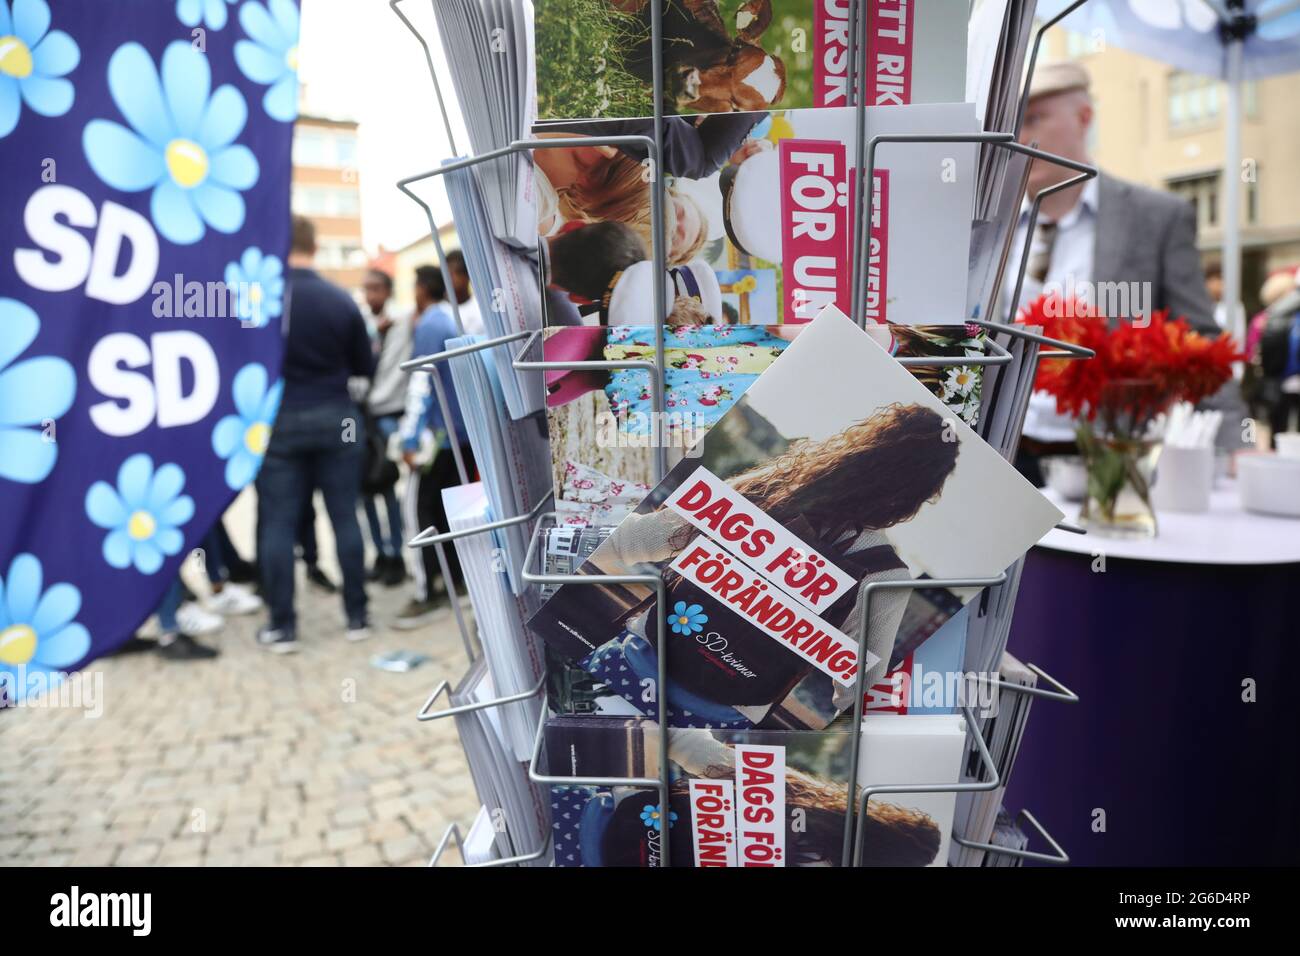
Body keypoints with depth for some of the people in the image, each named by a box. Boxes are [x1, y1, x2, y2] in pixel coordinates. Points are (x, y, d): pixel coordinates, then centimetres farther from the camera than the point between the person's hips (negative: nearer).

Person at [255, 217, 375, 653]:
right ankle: (357, 617, 13)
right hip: (336, 419, 1)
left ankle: (282, 626, 9)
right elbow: (366, 367, 4)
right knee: (345, 517, 7)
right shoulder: (342, 300, -3)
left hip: (279, 422, -1)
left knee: (277, 523, 5)